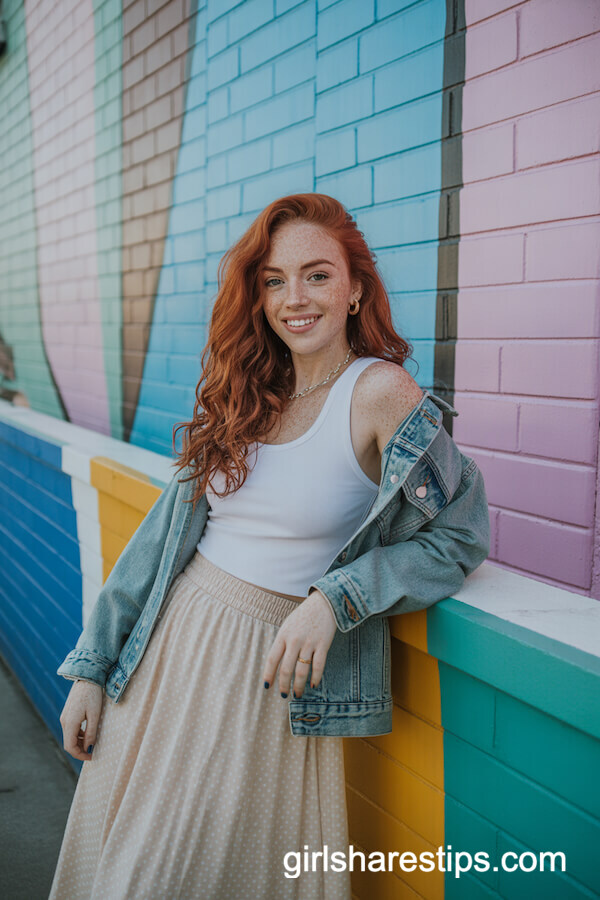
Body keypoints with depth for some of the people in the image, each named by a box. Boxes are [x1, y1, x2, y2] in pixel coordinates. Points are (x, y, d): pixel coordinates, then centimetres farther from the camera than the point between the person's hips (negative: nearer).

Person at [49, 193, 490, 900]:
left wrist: (335, 599, -20)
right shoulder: (247, 395, 4)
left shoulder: (380, 391, -13)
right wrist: (90, 668, 5)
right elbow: (170, 525, 5)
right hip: (171, 643, 6)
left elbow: (458, 536, -9)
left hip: (273, 669, -5)